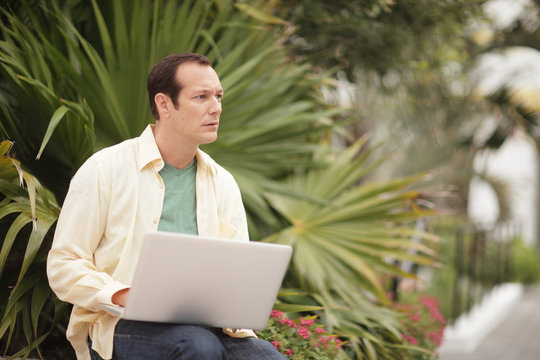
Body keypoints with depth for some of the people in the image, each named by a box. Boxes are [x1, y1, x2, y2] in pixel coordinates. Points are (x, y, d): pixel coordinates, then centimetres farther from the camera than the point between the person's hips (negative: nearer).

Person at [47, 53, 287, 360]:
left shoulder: (223, 183, 15)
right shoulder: (105, 170, 1)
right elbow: (63, 266, -2)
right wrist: (125, 297, -19)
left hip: (205, 326, 4)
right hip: (120, 326, -3)